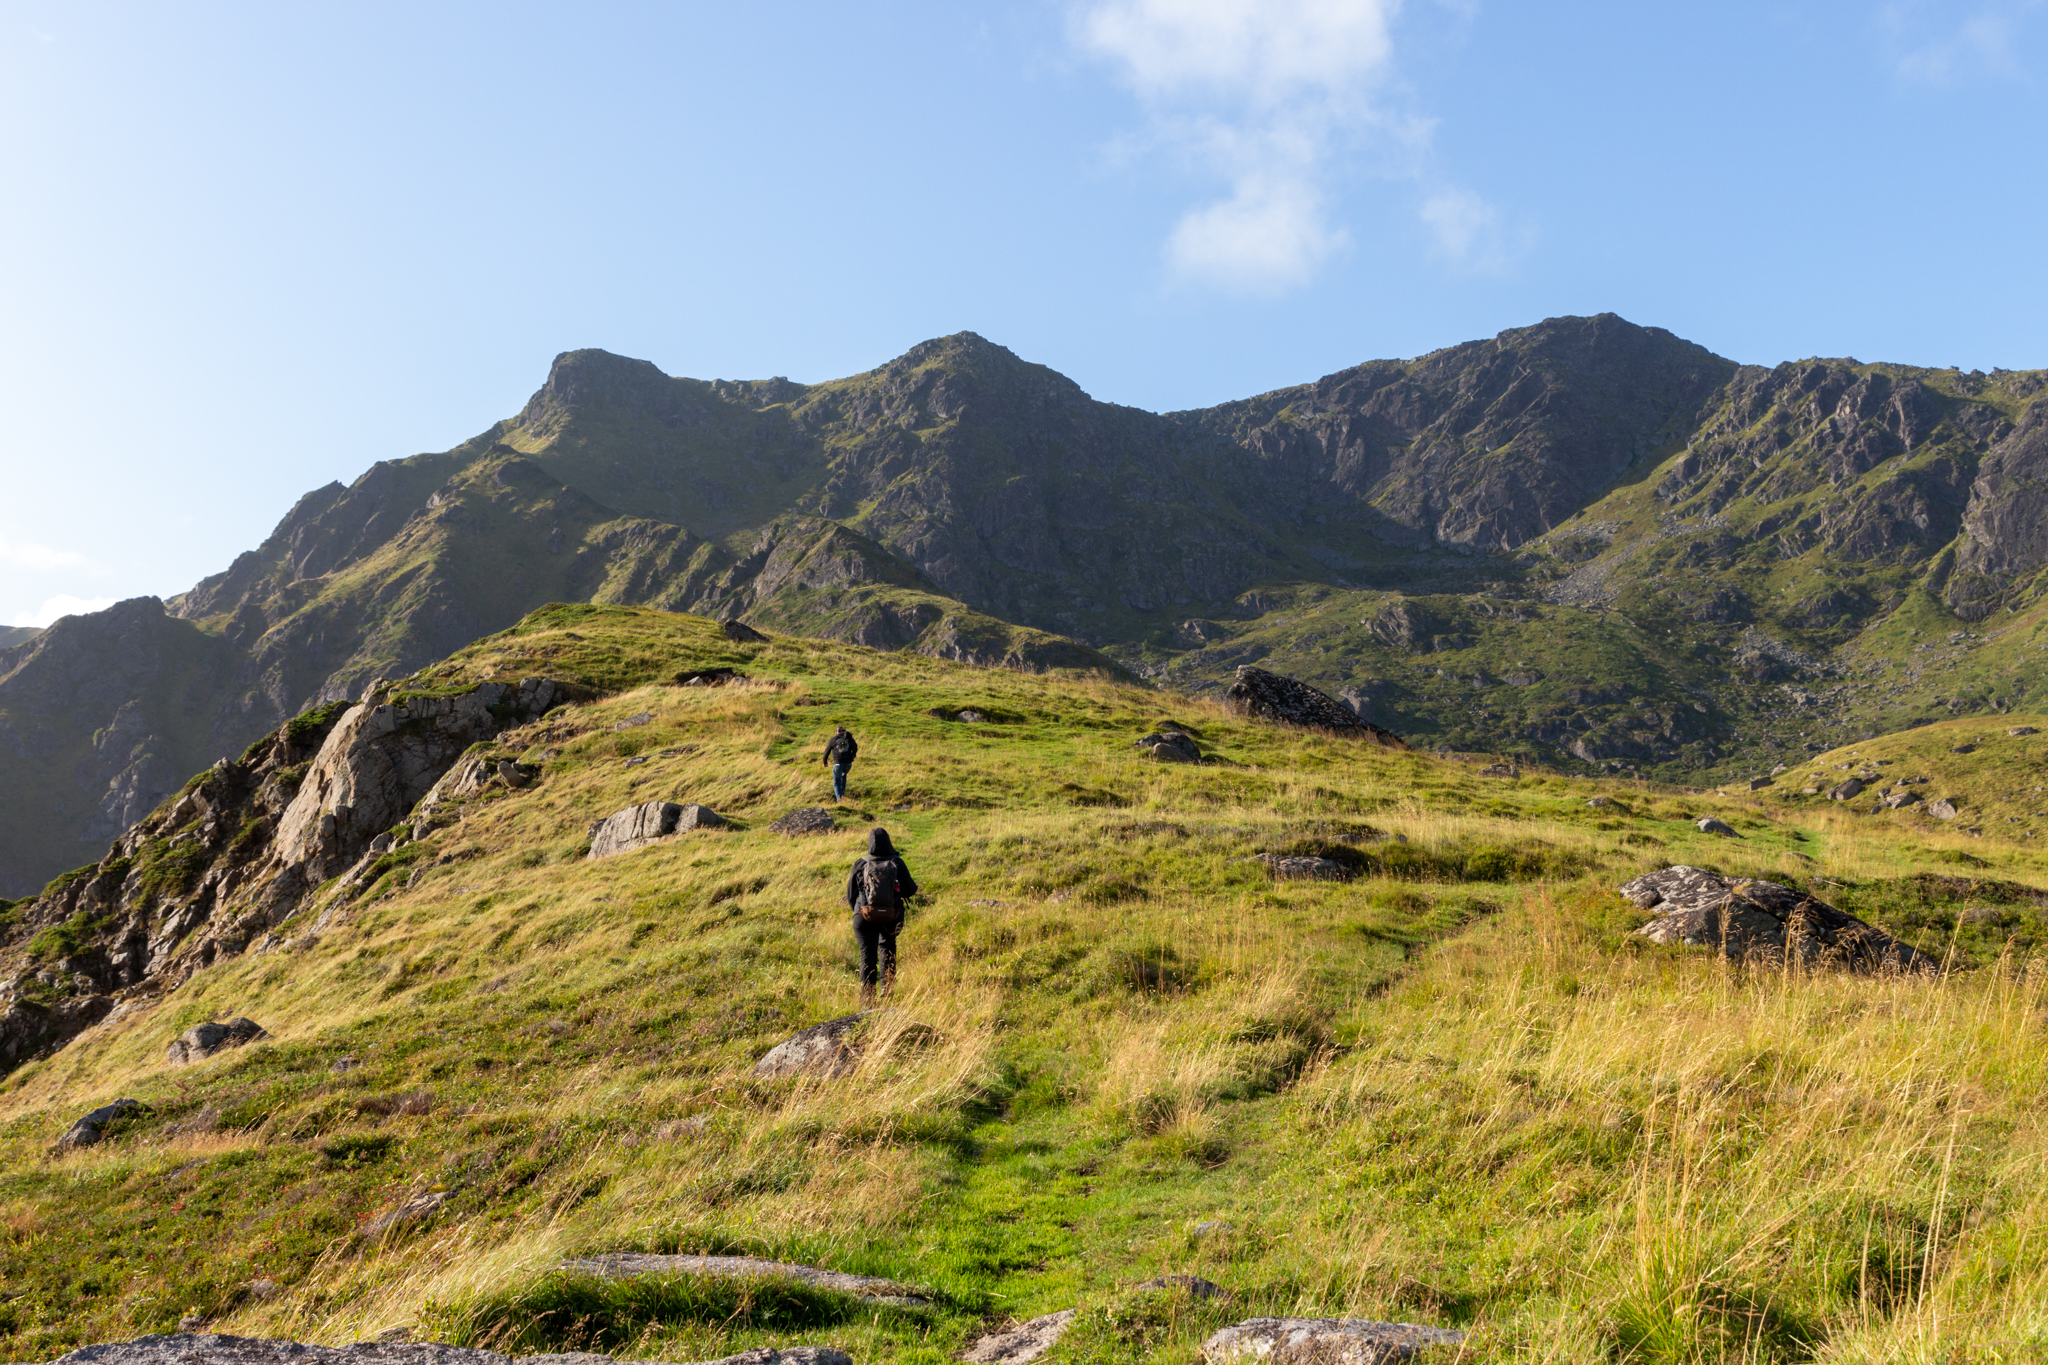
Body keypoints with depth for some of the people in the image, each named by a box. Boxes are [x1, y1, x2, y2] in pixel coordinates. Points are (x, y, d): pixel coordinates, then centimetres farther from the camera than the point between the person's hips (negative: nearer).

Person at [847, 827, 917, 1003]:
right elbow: (911, 890, -1)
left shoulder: (860, 865, -5)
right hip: (891, 916, 1)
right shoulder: (897, 864, -6)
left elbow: (851, 894, 2)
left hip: (865, 916, -1)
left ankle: (867, 995, -2)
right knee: (887, 946, 26)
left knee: (868, 954, 4)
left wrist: (857, 910, 21)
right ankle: (887, 986, 19)